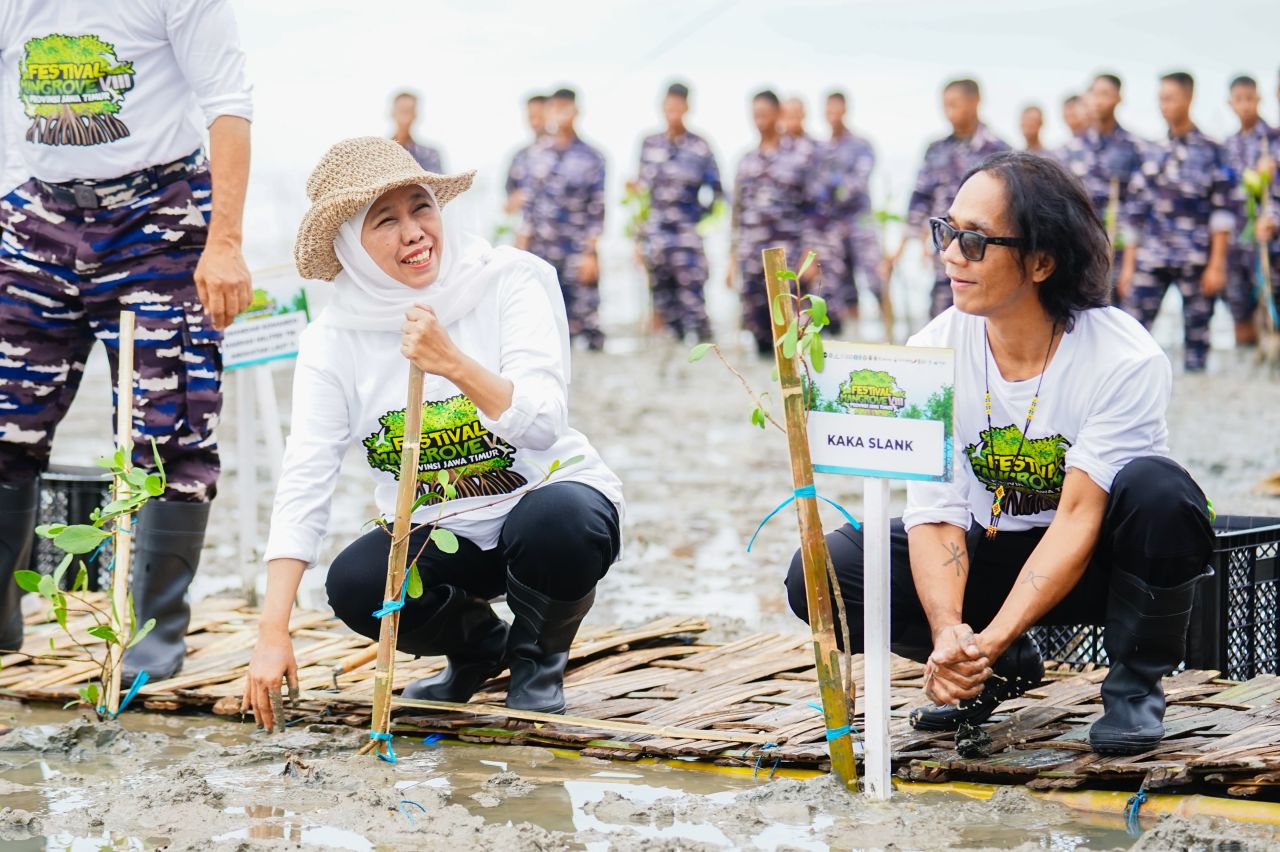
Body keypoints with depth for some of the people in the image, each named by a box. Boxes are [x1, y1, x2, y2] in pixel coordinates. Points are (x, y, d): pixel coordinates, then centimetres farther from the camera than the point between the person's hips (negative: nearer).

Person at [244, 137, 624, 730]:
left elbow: (544, 424, -25)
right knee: (353, 584, -27)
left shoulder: (509, 281, -14)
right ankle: (480, 644, 8)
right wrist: (272, 635, -24)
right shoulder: (333, 341, -8)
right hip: (438, 538, 3)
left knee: (558, 522, -36)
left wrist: (454, 364, -43)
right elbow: (303, 483, -15)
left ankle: (538, 658, -1)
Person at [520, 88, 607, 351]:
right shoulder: (538, 153, 8)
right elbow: (529, 202, 11)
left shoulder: (590, 158, -2)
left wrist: (590, 253, -8)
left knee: (585, 318, -5)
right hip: (542, 251, 4)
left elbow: (597, 210, -3)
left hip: (577, 253, -4)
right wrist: (522, 247, 8)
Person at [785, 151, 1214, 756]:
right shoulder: (931, 354, -12)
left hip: (1096, 561, -3)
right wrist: (948, 633, -36)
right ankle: (1005, 670, 4)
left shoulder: (1125, 359, -23)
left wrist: (990, 639, -38)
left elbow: (1078, 519, -28)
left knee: (1157, 491, -37)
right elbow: (936, 513, -16)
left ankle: (1134, 684, -10)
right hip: (991, 553, 3)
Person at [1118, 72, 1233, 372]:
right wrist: (1128, 266, 10)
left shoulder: (1209, 151, 3)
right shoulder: (1151, 153, 13)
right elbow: (1135, 214, 14)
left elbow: (1221, 212, -2)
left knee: (1197, 334, 1)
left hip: (1197, 258, -3)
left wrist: (1217, 265, -8)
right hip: (1151, 257, 3)